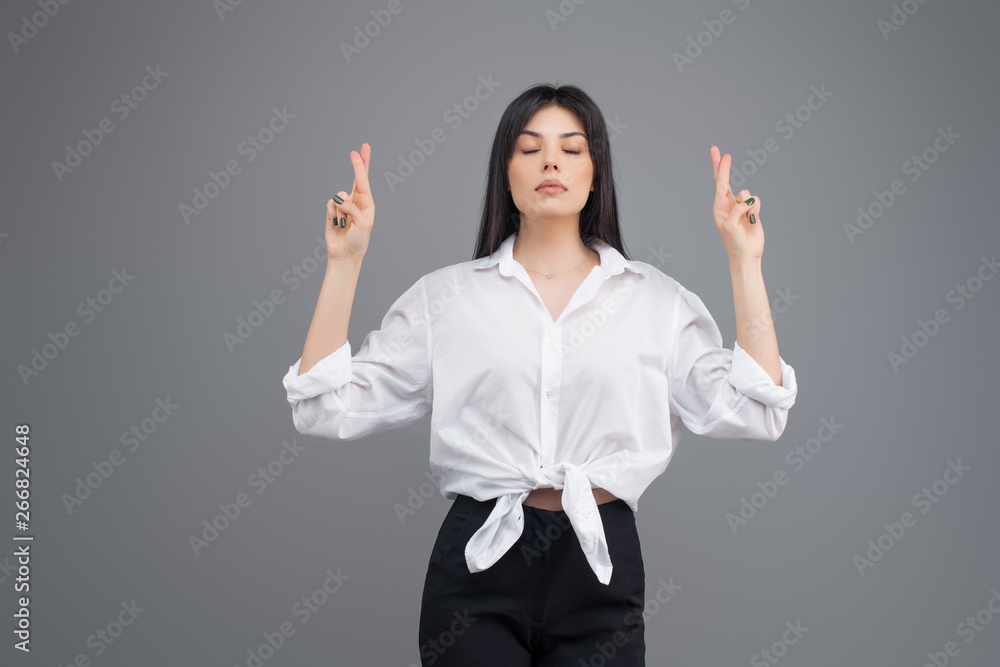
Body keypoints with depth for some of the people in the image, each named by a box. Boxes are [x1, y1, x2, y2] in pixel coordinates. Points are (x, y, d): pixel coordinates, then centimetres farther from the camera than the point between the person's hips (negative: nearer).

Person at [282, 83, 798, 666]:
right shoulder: (446, 296, 5)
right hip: (478, 560, 0)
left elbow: (754, 414, -4)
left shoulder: (655, 297, 6)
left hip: (601, 562, 1)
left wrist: (744, 261, -7)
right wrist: (345, 259, -6)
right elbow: (329, 409, -2)